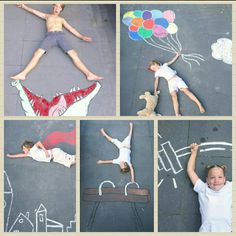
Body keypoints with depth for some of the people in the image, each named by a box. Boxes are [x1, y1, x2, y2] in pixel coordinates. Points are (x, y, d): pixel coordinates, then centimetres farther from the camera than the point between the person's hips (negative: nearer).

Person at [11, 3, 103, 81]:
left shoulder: (61, 19, 32)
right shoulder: (47, 16, 33)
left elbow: (71, 29, 24)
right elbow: (34, 11, 38)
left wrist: (82, 37, 13)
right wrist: (23, 6, 41)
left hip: (60, 36, 0)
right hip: (50, 36, 0)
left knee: (73, 54, -18)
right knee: (37, 54, -21)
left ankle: (89, 74, -30)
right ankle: (23, 74, -31)